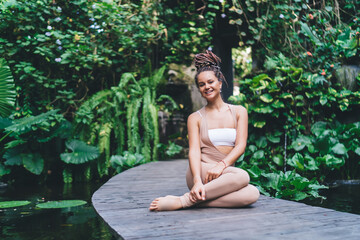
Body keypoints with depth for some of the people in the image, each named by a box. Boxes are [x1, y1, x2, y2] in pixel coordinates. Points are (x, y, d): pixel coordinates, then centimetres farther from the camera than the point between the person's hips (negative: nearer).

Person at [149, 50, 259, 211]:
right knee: (242, 176, -32)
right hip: (201, 172, -2)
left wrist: (222, 165, -21)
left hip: (225, 175, 3)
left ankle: (190, 201, -26)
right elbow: (194, 151, -5)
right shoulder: (195, 118, 10)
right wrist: (198, 181, -25)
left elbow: (241, 146, 0)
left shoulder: (239, 112, 14)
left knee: (252, 194, -30)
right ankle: (183, 200, -28)